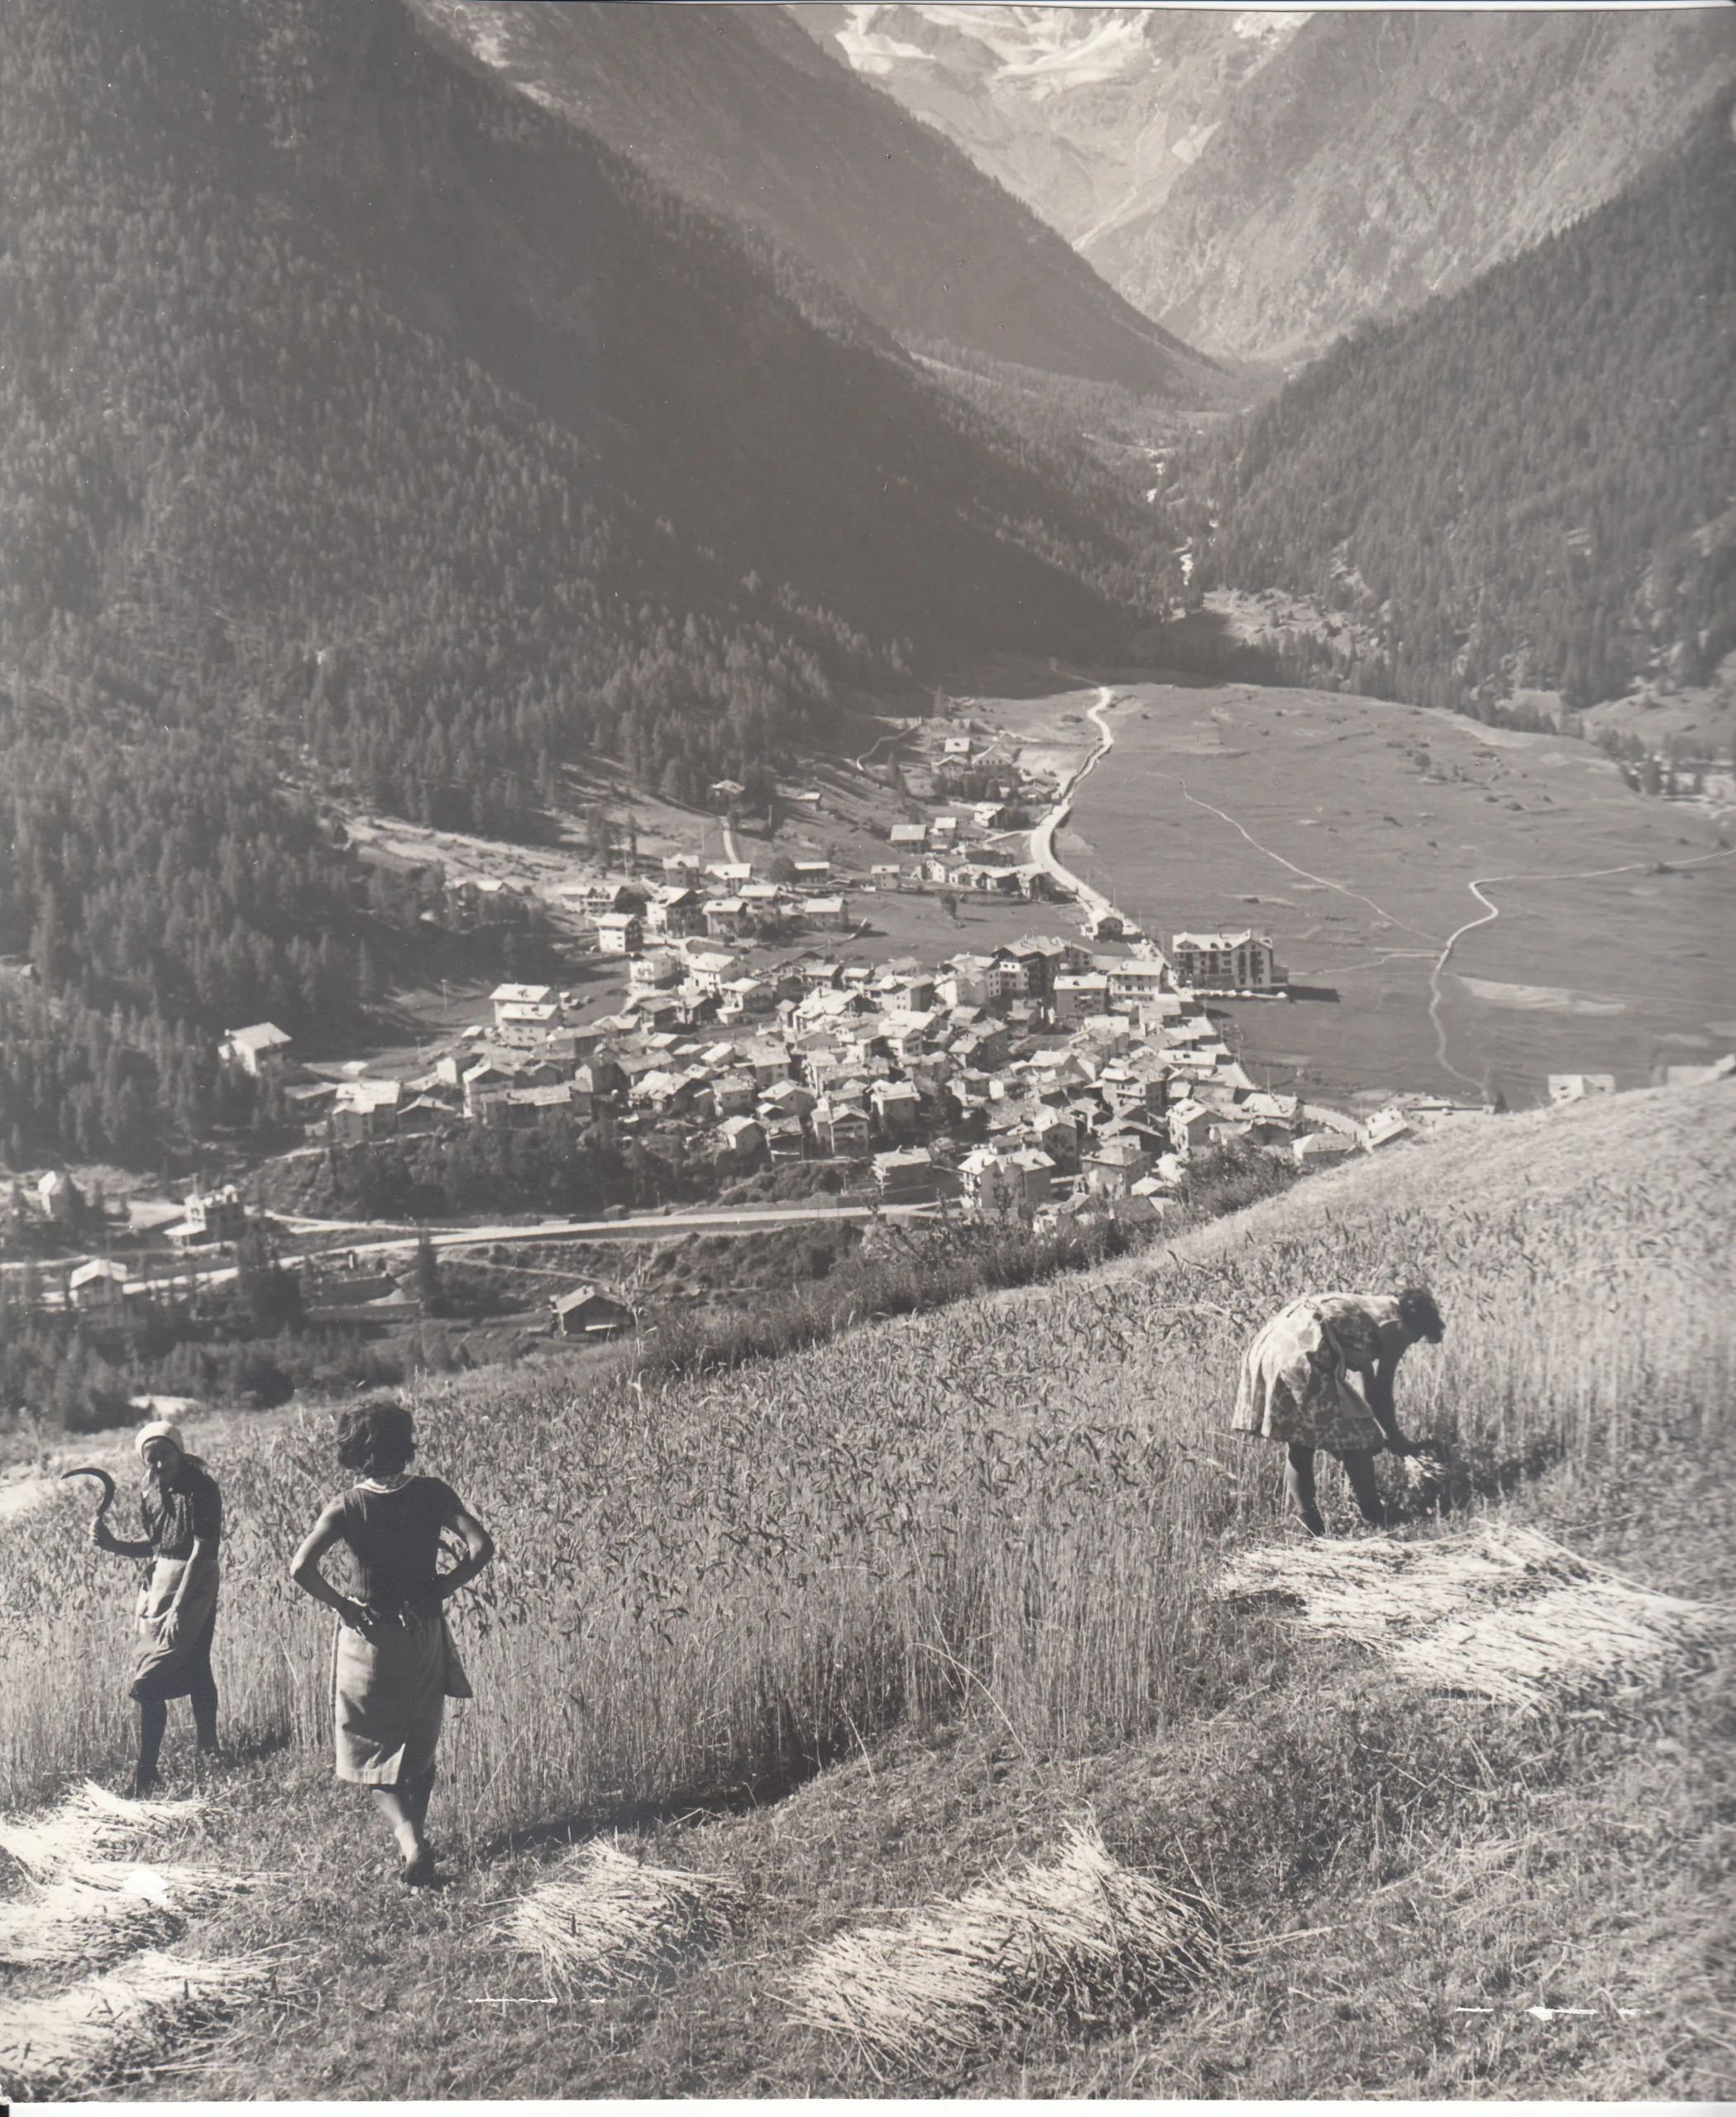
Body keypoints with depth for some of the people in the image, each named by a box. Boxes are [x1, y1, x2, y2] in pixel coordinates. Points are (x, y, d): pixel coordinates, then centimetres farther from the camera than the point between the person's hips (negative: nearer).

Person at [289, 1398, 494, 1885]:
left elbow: (300, 1568, -23)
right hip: (425, 1635, 2)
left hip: (368, 1636, -2)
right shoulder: (431, 1494, -9)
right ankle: (416, 1837, 24)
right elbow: (481, 1546, -17)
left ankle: (410, 1838, -8)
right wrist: (444, 1587, -3)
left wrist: (339, 1604, -10)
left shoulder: (347, 1507, -13)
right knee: (420, 1747, 21)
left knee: (371, 1751, 11)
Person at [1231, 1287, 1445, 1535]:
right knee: (1356, 1440, 3)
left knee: (1299, 1447, 17)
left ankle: (1312, 1531, 21)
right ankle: (1378, 1528, 12)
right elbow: (1381, 1393, 1)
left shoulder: (1372, 1308, 30)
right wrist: (1394, 1439, 15)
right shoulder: (1397, 1327, 5)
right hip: (1303, 1352, -10)